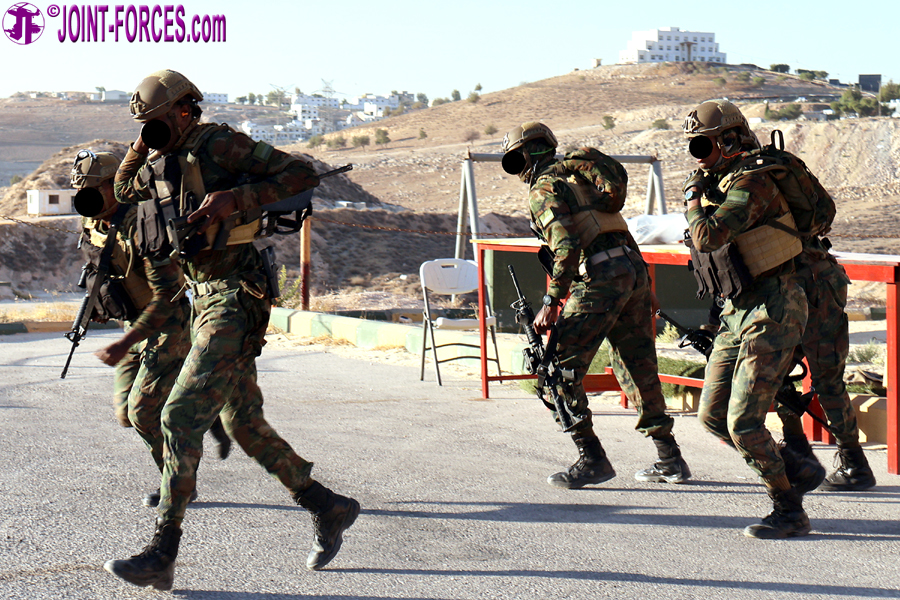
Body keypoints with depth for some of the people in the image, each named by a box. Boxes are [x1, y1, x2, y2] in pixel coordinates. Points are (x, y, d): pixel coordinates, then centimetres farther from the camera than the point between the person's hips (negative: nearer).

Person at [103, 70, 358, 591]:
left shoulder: (220, 146, -11)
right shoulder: (159, 164, 13)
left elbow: (304, 175, -13)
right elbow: (123, 193, 32)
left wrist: (235, 198, -22)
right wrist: (140, 149, 13)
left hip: (234, 300, -9)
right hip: (205, 298, 10)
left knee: (182, 416, -13)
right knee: (244, 423, 14)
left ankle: (163, 554, -8)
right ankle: (329, 509, 26)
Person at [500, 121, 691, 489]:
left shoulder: (543, 188, -1)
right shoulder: (578, 174, 25)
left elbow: (567, 246, -16)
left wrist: (551, 302, -16)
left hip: (600, 277, -9)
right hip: (634, 268, 9)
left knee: (559, 369, -3)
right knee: (638, 371, 17)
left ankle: (592, 460, -7)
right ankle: (670, 461, 21)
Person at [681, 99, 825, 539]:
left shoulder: (750, 184, -17)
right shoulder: (718, 186, 12)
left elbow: (708, 238, -29)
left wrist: (693, 199, -14)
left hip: (773, 312, -10)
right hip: (738, 313, 10)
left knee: (744, 423, -11)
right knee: (713, 416, 7)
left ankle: (789, 512, 5)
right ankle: (799, 472, 20)